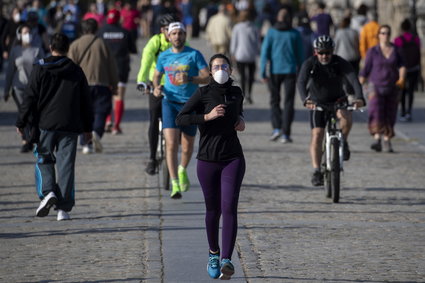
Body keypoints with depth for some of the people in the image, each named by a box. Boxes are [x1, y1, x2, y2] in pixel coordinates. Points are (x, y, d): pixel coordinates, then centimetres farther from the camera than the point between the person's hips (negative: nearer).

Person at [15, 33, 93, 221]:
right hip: (70, 126, 2)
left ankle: (47, 192, -12)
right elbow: (85, 101, 12)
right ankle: (64, 208, 0)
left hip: (46, 123, -1)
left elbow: (30, 98, -2)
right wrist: (88, 127, 20)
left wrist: (21, 122, 4)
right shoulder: (76, 71, 7)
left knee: (44, 160, 12)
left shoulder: (40, 69, -1)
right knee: (66, 165, 2)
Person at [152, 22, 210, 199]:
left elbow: (207, 77, -8)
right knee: (171, 144, -15)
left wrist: (189, 79, -25)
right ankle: (175, 185, -16)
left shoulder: (194, 55, -3)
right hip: (170, 103, 1)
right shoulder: (164, 56, 6)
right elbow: (157, 75, 22)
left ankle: (183, 170, 41)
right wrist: (157, 87, 1)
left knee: (187, 146, 9)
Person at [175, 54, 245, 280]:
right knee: (213, 210, 11)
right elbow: (180, 118, -10)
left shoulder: (236, 92, 7)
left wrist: (241, 120, 9)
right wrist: (207, 116, -20)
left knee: (229, 208, -14)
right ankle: (213, 253, 35)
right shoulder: (203, 93, -5)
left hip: (233, 159, 1)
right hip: (208, 159, -1)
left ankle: (227, 260, -22)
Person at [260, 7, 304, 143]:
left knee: (274, 100, 14)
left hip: (275, 71, 0)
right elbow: (300, 55, 3)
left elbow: (265, 52, -5)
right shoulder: (295, 34, 1)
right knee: (288, 102, 3)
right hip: (290, 70, 0)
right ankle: (285, 134, -3)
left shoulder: (271, 32, 0)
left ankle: (276, 128, -4)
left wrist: (263, 73, -4)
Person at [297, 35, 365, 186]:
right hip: (317, 103, 0)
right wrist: (305, 100, -54)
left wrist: (359, 98, -52)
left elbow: (353, 79, -33)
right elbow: (301, 82, -34)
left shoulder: (341, 63, -19)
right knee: (317, 135, -12)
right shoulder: (309, 64, -20)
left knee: (346, 117, -32)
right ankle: (317, 171, -8)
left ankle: (343, 142, -5)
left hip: (337, 100, 0)